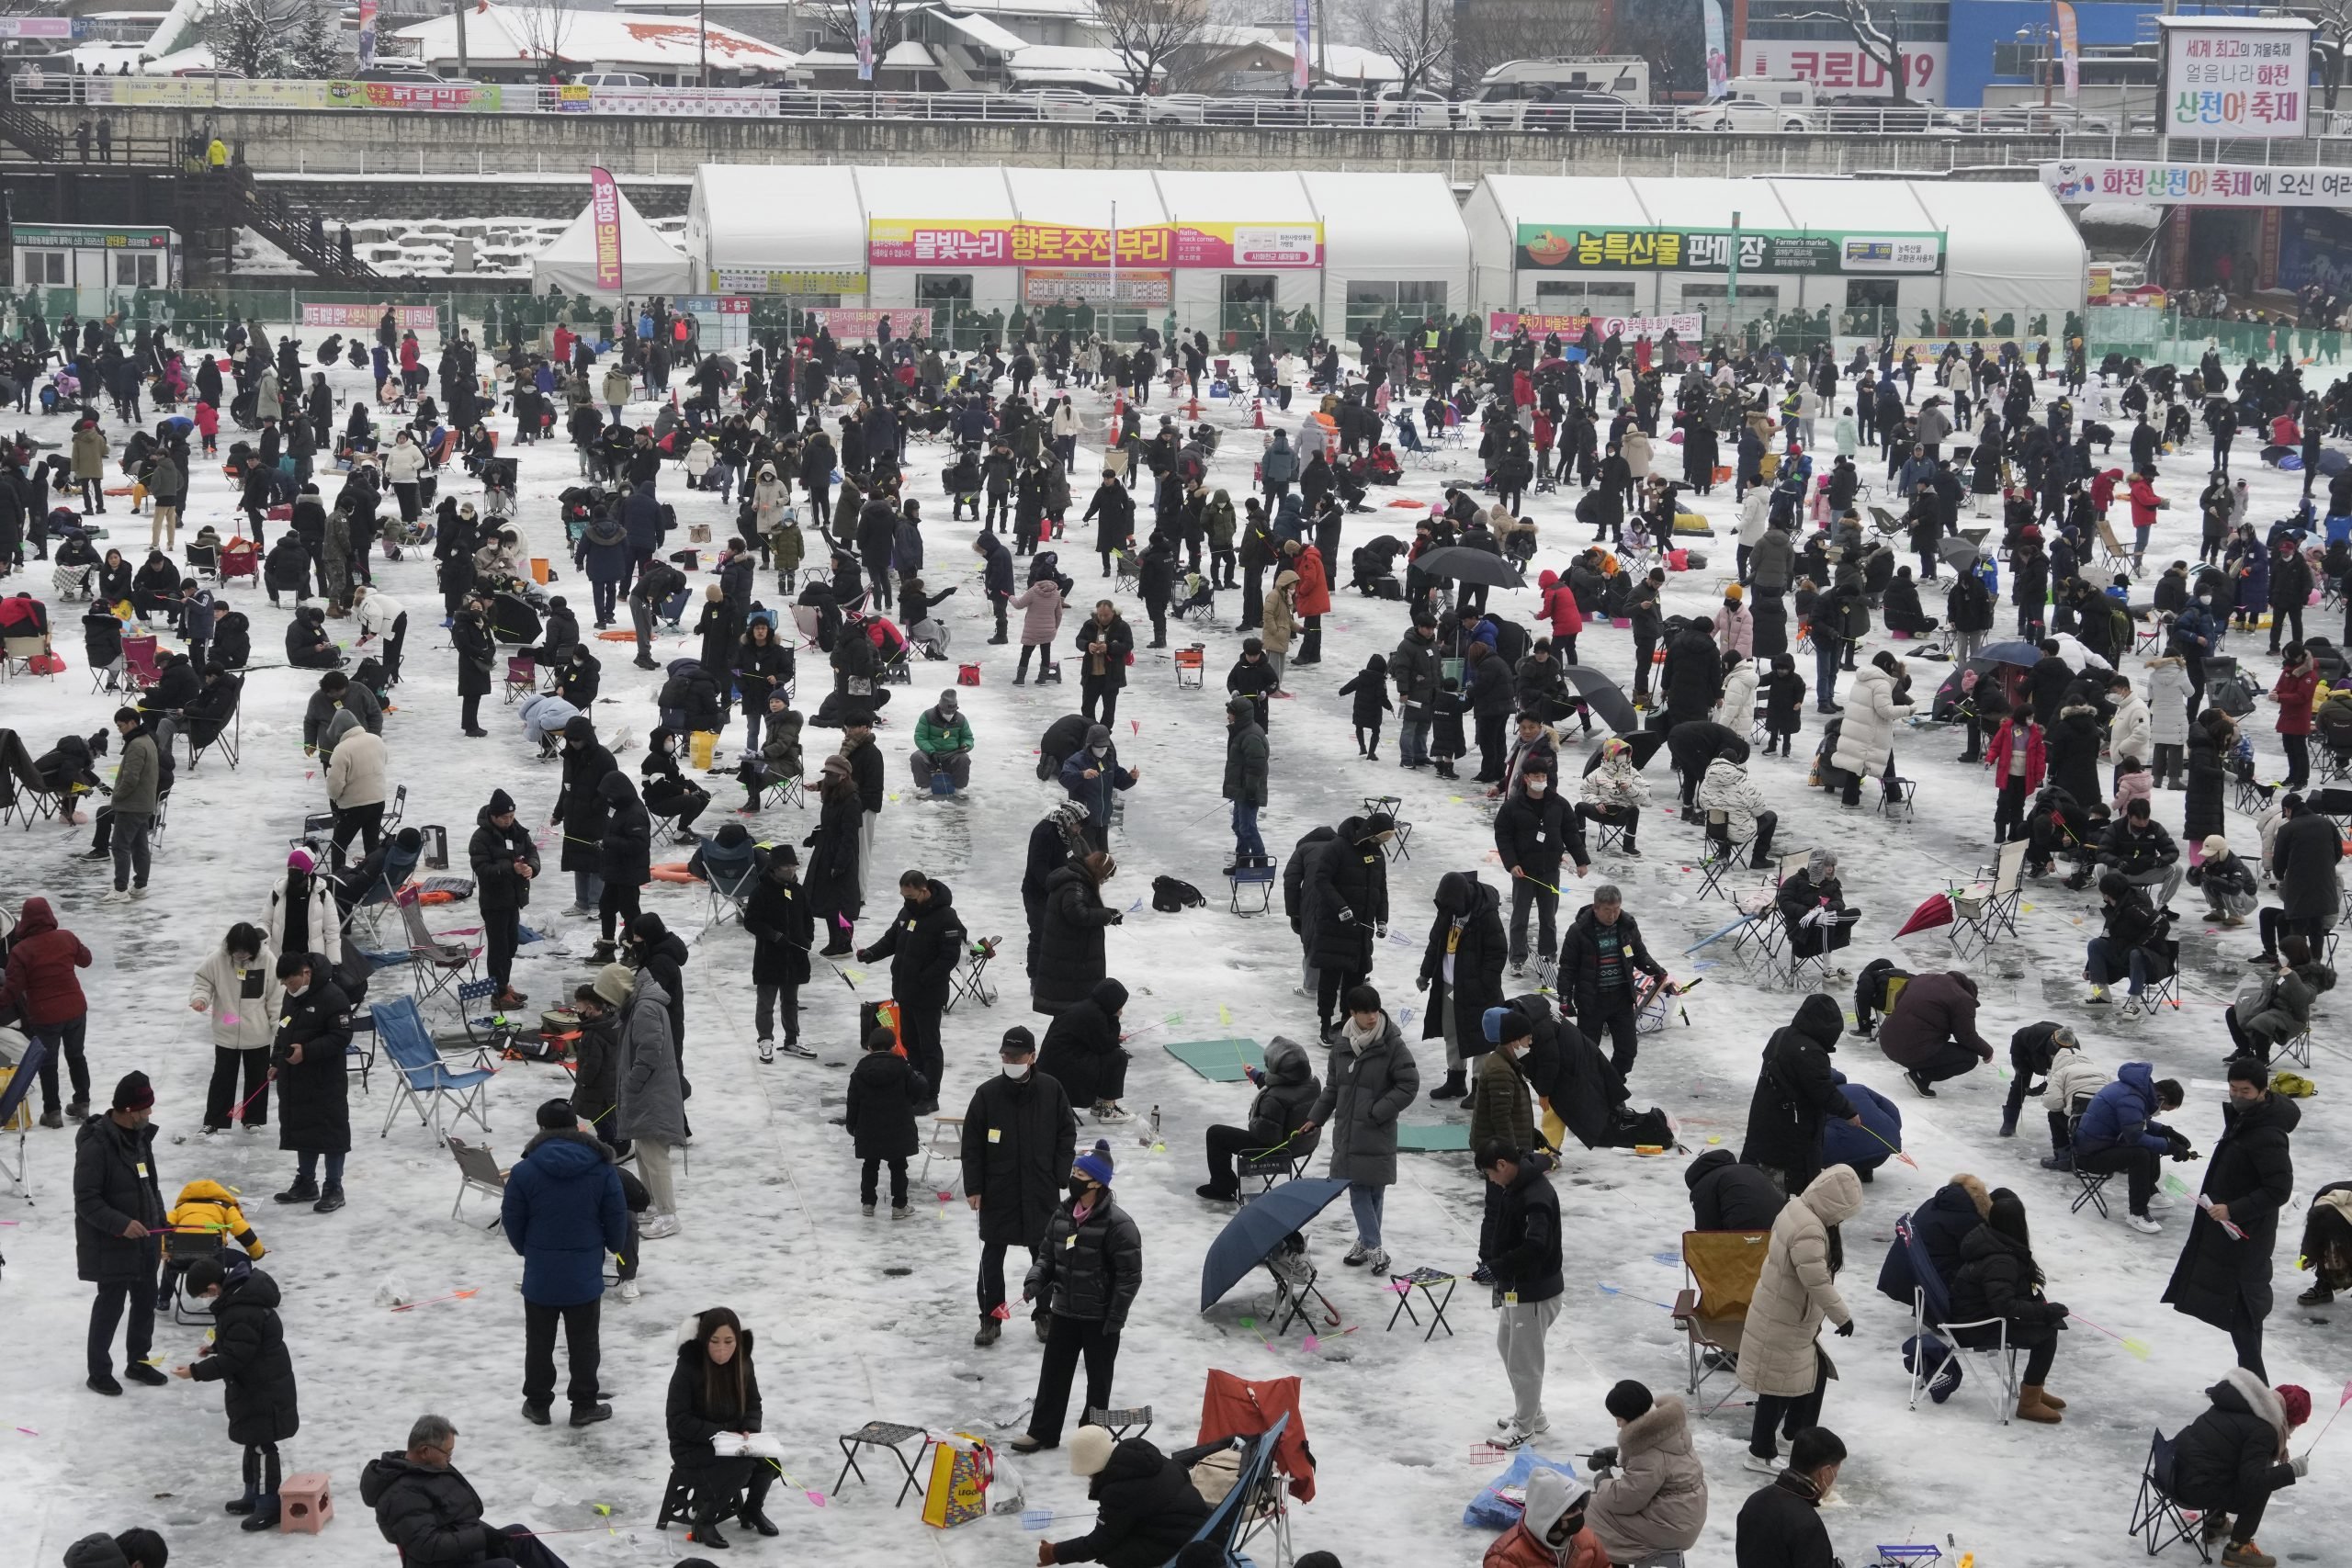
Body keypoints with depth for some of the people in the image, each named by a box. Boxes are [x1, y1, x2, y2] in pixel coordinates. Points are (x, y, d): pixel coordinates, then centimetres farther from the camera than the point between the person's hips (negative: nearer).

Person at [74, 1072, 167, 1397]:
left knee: (146, 1300, 16)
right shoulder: (96, 1145, -23)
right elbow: (86, 1200, -22)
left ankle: (137, 1362, 33)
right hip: (110, 1244, -8)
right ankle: (99, 1371, 17)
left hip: (144, 1239, 8)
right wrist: (121, 1224, -28)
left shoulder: (140, 1136, 3)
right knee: (111, 1304, 2)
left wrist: (161, 1228, 16)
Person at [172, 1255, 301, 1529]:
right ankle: (254, 1494, 32)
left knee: (261, 1444, -3)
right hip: (254, 1385, 11)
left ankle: (269, 1504, 3)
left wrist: (197, 1371, -24)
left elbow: (234, 1358, -28)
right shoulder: (240, 1292, 4)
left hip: (262, 1389, -11)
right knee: (254, 1441, 20)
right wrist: (215, 1348, 13)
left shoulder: (242, 1313, -30)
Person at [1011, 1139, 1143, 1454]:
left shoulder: (1117, 1223, -19)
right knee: (1053, 1371, 13)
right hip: (1064, 1311, 6)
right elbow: (1047, 1253, 12)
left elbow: (1130, 1274, -17)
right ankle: (1042, 1431, 24)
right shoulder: (1063, 1214, 1)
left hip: (1100, 1317, -6)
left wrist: (1115, 1317, -17)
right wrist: (1035, 1280, -7)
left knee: (1099, 1377, 10)